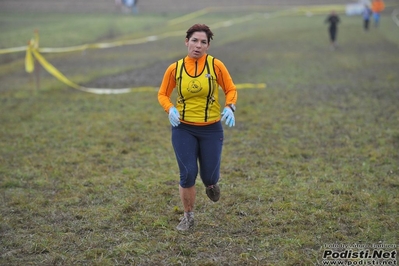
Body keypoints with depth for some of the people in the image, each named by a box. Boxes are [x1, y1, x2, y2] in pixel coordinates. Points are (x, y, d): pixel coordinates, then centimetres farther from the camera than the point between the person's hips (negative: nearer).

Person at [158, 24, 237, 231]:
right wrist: (170, 109, -13)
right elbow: (162, 94, 7)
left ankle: (210, 183, 41)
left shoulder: (216, 65, -7)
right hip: (183, 128, 0)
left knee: (209, 176, 1)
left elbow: (231, 89, 2)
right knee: (188, 174, -8)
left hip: (211, 129, 0)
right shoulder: (174, 69, -4)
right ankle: (188, 216, 15)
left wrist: (229, 107, -17)